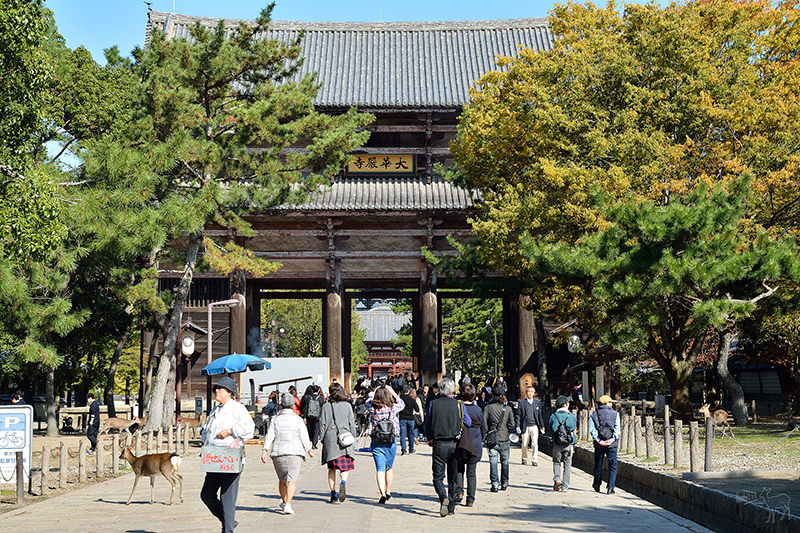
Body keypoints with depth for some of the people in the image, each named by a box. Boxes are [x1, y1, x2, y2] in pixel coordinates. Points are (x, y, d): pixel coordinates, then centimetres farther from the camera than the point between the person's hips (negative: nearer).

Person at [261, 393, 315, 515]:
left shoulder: (276, 420, 5)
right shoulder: (297, 419, 0)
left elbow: (269, 436, -2)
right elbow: (304, 437, 0)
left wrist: (265, 451, -6)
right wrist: (309, 450, 13)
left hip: (278, 454, 3)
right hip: (294, 454, -3)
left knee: (282, 480, 19)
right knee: (292, 480, -5)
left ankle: (284, 502, 32)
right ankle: (288, 504, -20)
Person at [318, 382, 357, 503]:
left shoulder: (325, 407, 1)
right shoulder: (347, 406, 2)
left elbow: (322, 424, 2)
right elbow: (352, 423, 4)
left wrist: (322, 439, 12)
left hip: (330, 440, 1)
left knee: (331, 468, 10)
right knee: (345, 466, 4)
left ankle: (333, 493, 9)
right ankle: (343, 482, -26)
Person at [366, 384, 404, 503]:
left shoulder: (372, 407, -6)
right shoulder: (392, 407, -7)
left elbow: (368, 402, 18)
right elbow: (402, 404, 14)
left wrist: (375, 392, 25)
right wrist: (393, 392, 18)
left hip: (376, 442, -1)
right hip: (391, 441, 1)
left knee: (380, 469, -4)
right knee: (389, 467, 18)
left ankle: (382, 494, -19)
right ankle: (388, 493, 30)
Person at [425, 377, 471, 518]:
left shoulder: (433, 404, -4)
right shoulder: (458, 404, -3)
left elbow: (427, 425, 3)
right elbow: (468, 423, 6)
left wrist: (429, 439, 20)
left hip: (439, 444, -1)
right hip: (455, 444, 1)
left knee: (438, 476, 5)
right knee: (453, 477, 12)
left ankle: (443, 497, -21)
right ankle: (451, 506, 15)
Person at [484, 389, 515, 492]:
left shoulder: (488, 408, -4)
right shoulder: (508, 409, -2)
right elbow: (512, 425, -3)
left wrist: (487, 433, 9)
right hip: (505, 439, 1)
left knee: (493, 462, -2)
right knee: (505, 463, 15)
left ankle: (495, 484, -12)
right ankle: (504, 484, 24)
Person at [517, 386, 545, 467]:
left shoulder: (537, 402, 8)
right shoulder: (522, 403, 3)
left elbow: (540, 415, 12)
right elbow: (519, 415, 3)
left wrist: (542, 426, 12)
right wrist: (518, 426, -4)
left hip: (534, 426, 0)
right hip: (525, 426, 0)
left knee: (535, 443, -12)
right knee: (524, 444, 8)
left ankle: (534, 460, -10)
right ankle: (524, 459, 26)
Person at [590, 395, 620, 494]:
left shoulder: (594, 415, 5)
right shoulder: (615, 414, 3)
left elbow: (592, 430, -7)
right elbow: (617, 428, -9)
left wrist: (599, 440, -13)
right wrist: (612, 439, -16)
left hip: (599, 444, 2)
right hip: (612, 444, -2)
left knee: (598, 465, 16)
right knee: (612, 466, 4)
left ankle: (597, 485, 28)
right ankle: (610, 488, -6)